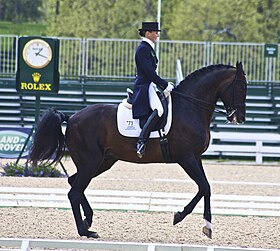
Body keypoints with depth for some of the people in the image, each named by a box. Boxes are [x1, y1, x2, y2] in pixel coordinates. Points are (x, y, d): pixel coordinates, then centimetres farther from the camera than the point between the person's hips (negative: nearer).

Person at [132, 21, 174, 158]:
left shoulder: (148, 48, 20)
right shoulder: (143, 49, -12)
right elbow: (150, 72, -18)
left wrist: (165, 84, 16)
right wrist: (165, 85, -14)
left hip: (151, 85, 11)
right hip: (144, 87, -11)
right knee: (159, 110, -32)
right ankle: (141, 141, -35)